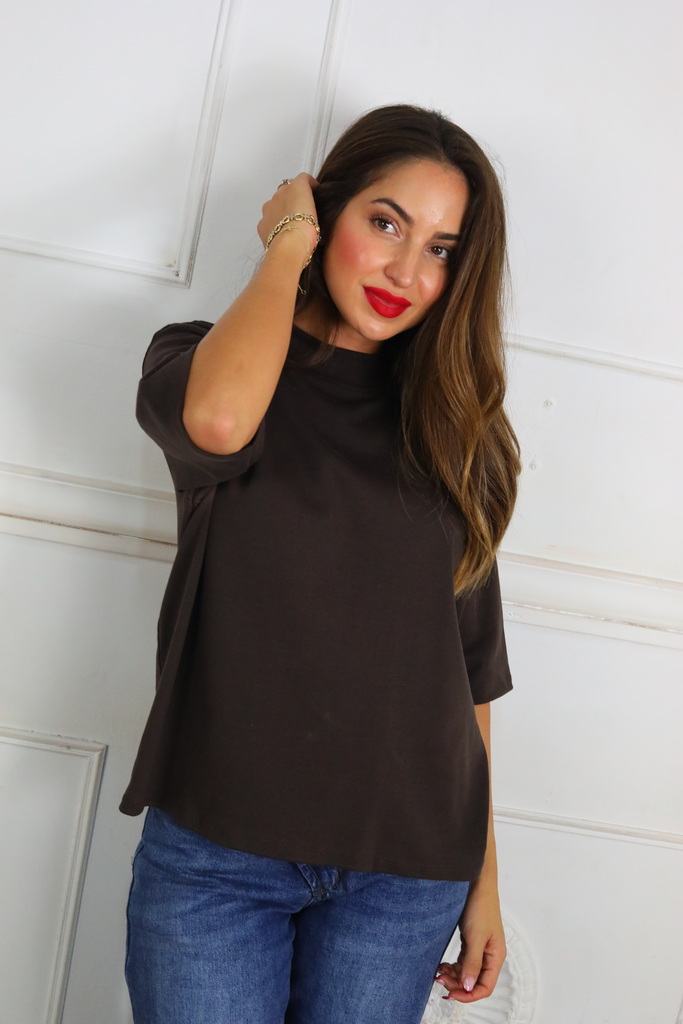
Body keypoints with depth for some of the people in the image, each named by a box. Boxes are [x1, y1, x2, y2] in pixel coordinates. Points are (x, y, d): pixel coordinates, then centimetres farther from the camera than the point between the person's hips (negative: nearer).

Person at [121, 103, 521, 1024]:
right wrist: (287, 246, -10)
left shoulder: (452, 428, 6)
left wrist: (484, 880, 9)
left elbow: (470, 664, 8)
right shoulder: (204, 358, 0)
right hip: (216, 851, -2)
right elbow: (220, 418, -27)